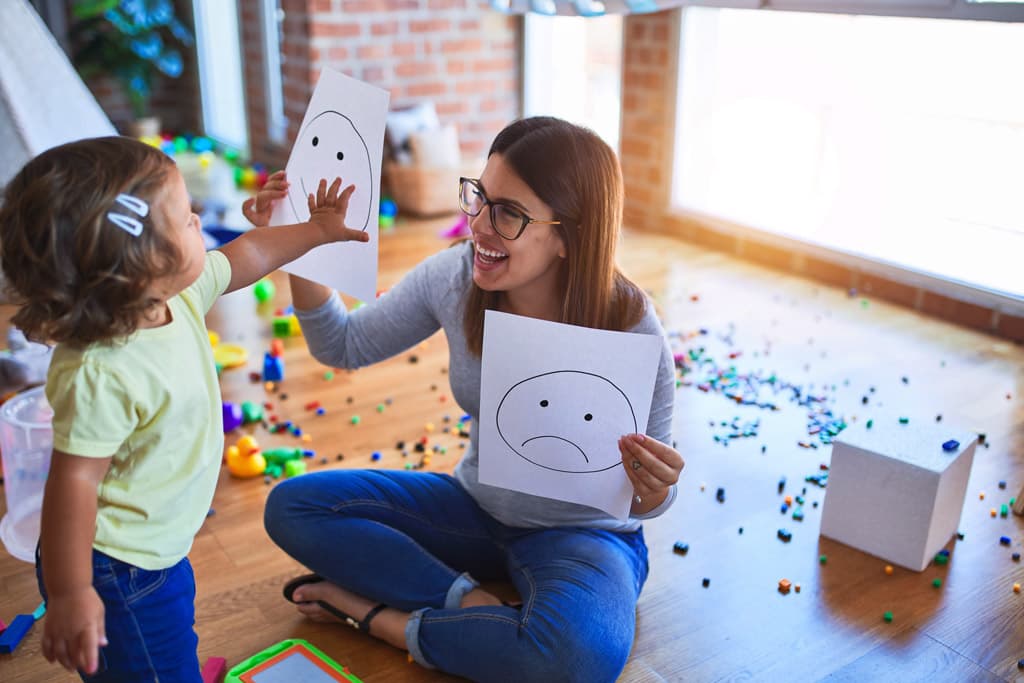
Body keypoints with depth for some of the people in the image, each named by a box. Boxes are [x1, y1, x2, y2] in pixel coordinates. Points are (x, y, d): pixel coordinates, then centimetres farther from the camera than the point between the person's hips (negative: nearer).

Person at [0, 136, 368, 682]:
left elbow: (243, 258, 9)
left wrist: (315, 230, 16)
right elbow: (73, 482, -29)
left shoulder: (181, 293, -9)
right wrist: (69, 595, -22)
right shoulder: (99, 375, -34)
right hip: (116, 574, -9)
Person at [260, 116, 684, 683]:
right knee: (292, 505, -8)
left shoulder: (630, 331, -26)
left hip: (581, 532, -4)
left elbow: (645, 498, -14)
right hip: (477, 506, 5)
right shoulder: (455, 276, -14)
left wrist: (652, 493, -39)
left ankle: (387, 619, -13)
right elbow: (344, 346, 2)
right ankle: (466, 600, -15)